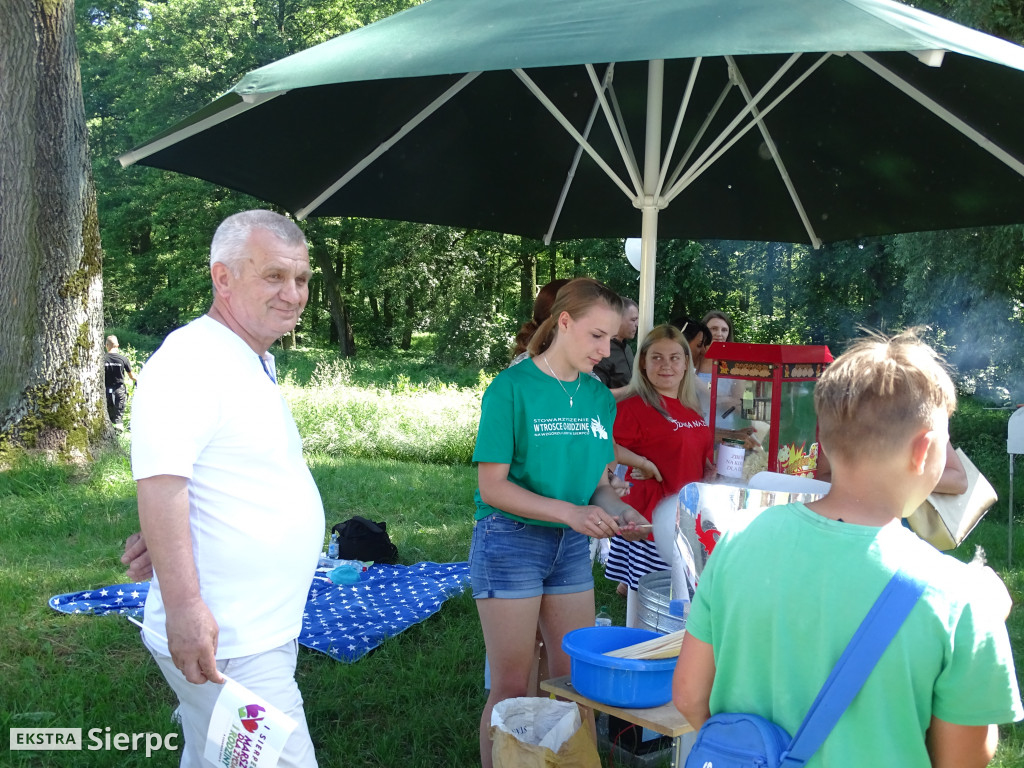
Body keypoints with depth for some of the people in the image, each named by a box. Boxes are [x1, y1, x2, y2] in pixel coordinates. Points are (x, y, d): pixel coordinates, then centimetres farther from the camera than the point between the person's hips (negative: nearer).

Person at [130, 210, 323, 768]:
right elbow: (160, 483, -25)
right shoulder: (192, 360, -17)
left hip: (266, 633, 9)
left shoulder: (258, 364, 14)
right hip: (220, 643, -9)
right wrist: (185, 608, -29)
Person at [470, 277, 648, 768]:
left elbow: (598, 479, 12)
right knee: (511, 688, 3)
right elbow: (492, 486, -15)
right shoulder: (512, 388, -12)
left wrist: (615, 509, -10)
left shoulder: (599, 397, 5)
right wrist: (571, 512, -24)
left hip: (572, 546, 6)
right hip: (510, 541, -5)